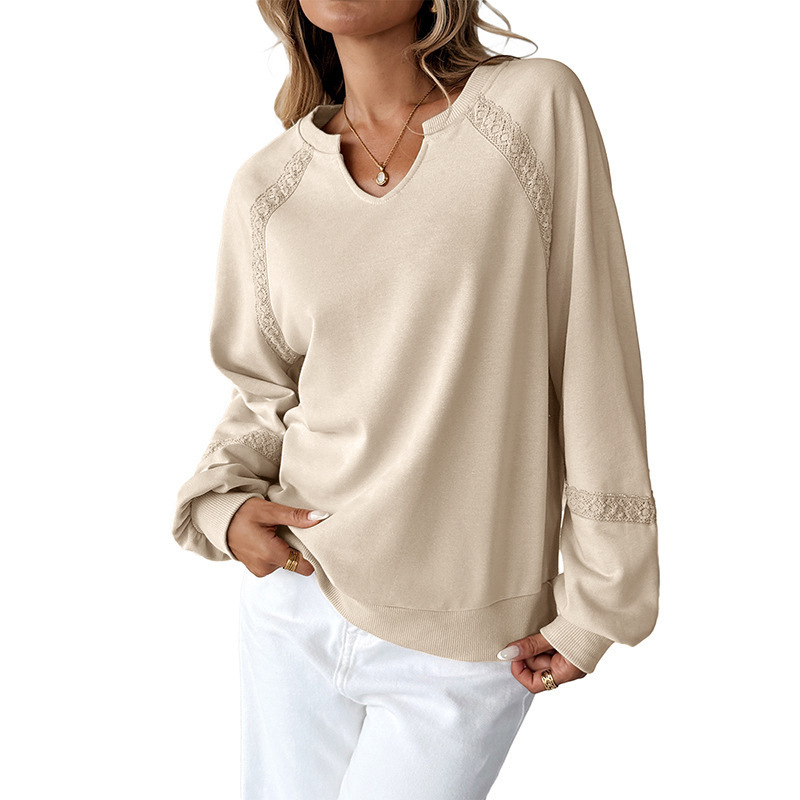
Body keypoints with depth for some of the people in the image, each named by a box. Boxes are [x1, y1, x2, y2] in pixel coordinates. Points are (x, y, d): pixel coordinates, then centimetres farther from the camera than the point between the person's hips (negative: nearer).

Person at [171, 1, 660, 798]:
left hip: (463, 639, -3)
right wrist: (224, 502, -8)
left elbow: (595, 365, -10)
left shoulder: (540, 106, -11)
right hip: (297, 590, 4)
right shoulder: (266, 187, -1)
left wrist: (597, 597, -7)